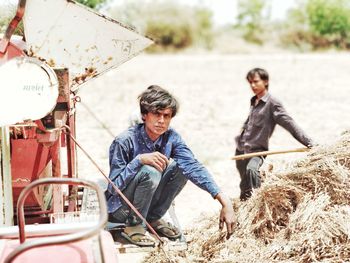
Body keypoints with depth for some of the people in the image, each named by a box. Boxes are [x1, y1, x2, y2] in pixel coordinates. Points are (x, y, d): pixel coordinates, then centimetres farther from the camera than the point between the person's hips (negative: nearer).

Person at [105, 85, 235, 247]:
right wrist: (139, 160, -38)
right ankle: (133, 225, -11)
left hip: (145, 203, 5)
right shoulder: (125, 142, -24)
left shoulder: (171, 138, -11)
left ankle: (153, 218, 2)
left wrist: (224, 200, -37)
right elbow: (114, 186, -24)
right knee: (150, 171, -32)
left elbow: (193, 166, -24)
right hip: (119, 207, -5)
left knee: (181, 167, -14)